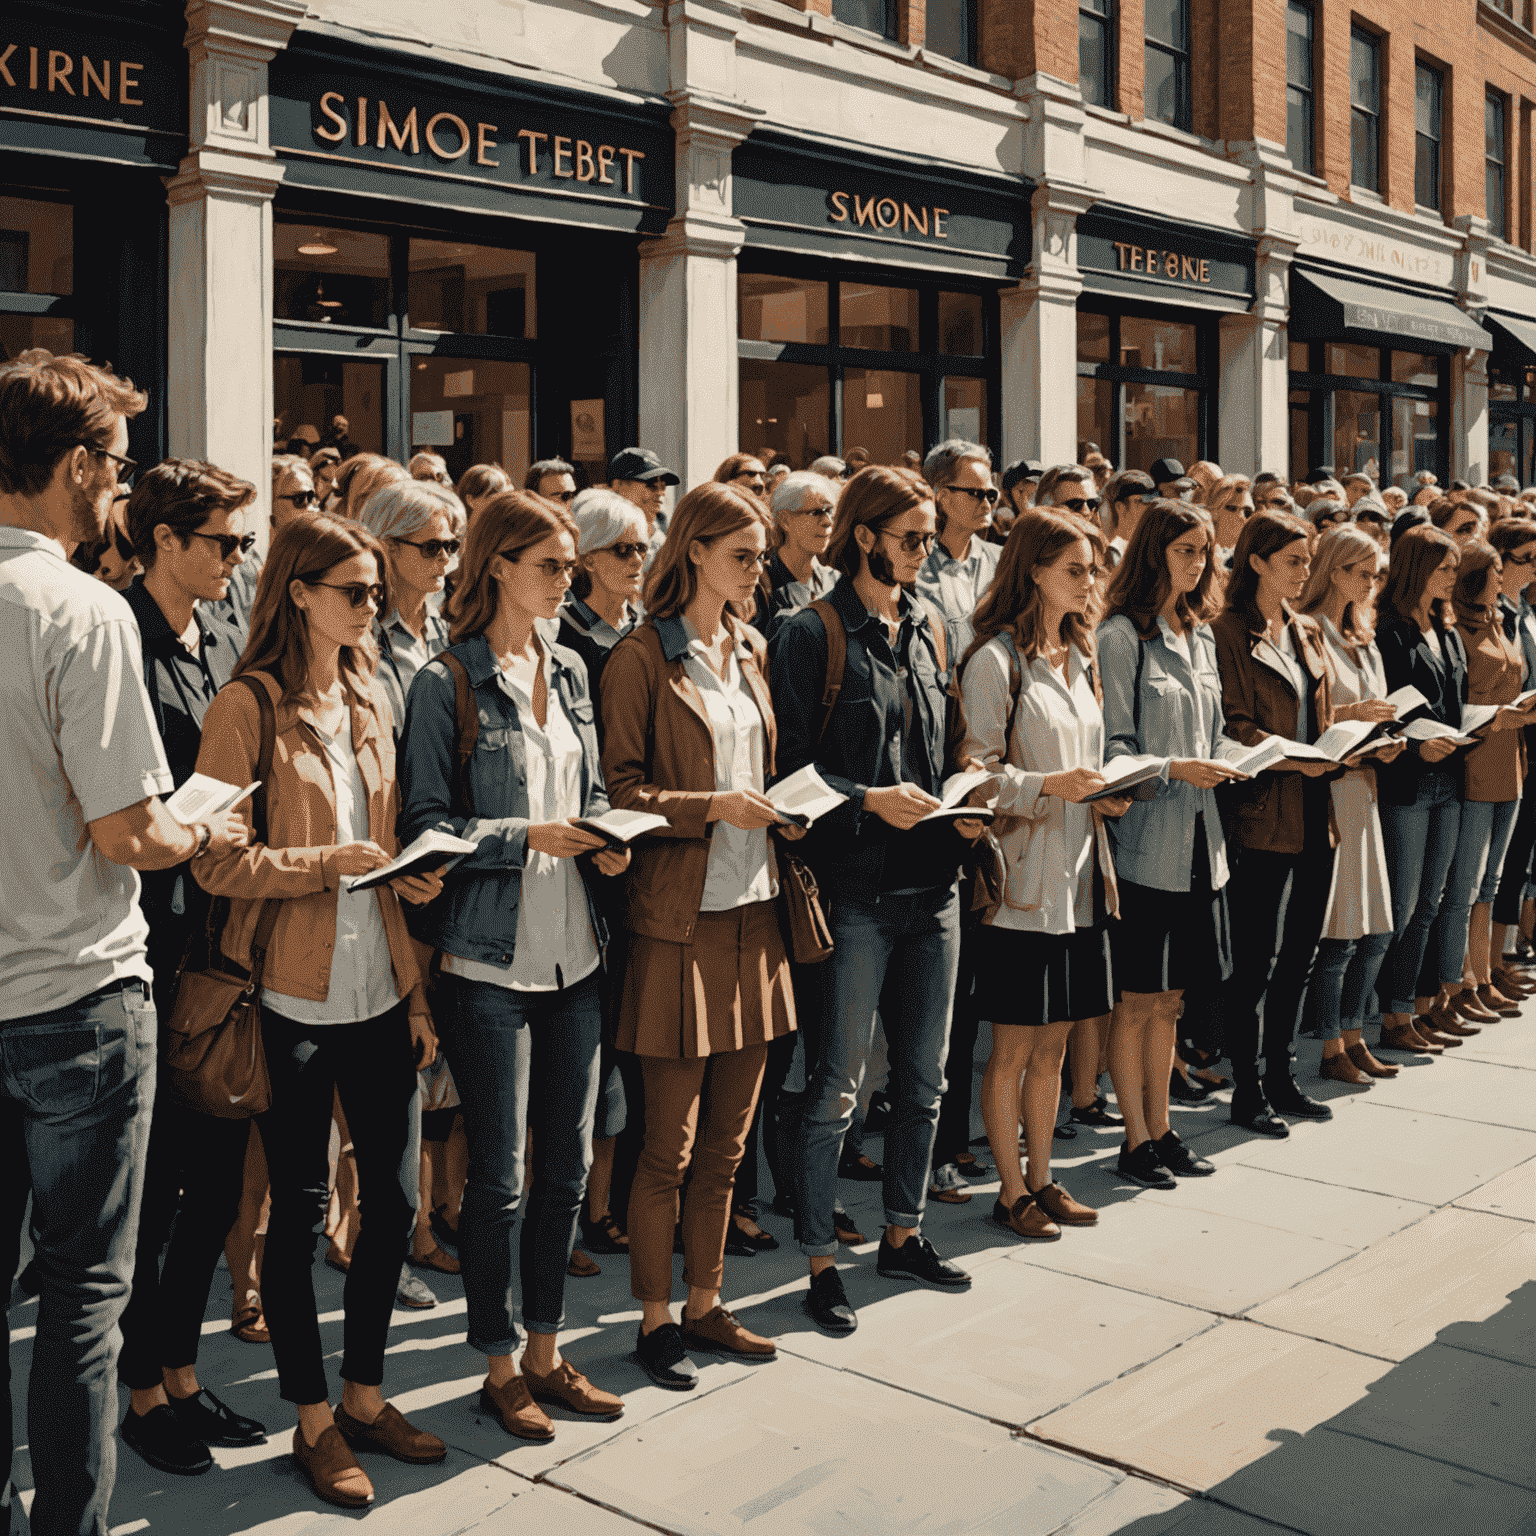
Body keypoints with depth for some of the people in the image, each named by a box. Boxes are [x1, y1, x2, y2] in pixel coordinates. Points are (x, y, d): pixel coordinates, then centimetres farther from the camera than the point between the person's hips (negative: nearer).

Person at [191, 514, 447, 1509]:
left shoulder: (370, 699, 11)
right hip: (293, 997, -6)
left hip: (379, 989, 6)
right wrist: (332, 862, -20)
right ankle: (313, 1418, 23)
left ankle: (364, 1395, 30)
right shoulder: (250, 707, -9)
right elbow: (216, 864, -12)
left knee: (394, 1200, 11)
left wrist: (416, 988, 11)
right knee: (300, 1211, 7)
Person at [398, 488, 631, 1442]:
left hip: (575, 952, 6)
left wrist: (604, 840, -1)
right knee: (500, 1174, 3)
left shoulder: (570, 672, 12)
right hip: (490, 956, -6)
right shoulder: (447, 683, -7)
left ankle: (546, 1351, 28)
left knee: (568, 1164, 12)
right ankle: (500, 1368, 20)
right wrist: (526, 836, -19)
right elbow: (427, 825, -9)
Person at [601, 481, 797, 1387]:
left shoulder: (751, 654, 15)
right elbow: (621, 789, -10)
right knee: (670, 1143, 2)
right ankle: (654, 1320, 17)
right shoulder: (644, 658, -7)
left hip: (754, 906, 7)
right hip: (679, 915, -7)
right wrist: (714, 806, -19)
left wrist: (782, 808, 7)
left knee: (728, 1135, 14)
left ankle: (704, 1303, 27)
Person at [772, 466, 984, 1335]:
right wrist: (870, 799, -22)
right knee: (839, 1083, 0)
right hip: (856, 886, -7)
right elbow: (792, 764, -11)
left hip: (932, 880, 7)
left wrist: (960, 809, 1)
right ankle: (821, 1259, 12)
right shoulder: (812, 635, -7)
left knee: (924, 1071, 15)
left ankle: (904, 1234, 30)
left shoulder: (927, 634, 14)